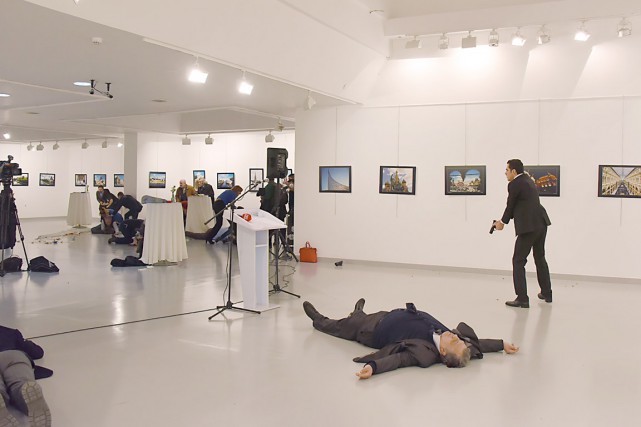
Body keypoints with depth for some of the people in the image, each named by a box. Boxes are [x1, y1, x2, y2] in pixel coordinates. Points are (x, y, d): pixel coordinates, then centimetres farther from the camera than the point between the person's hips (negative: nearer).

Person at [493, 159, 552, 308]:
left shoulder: (514, 184, -11)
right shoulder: (528, 181, 16)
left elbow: (510, 206, -1)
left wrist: (502, 222, 16)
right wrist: (504, 220, 20)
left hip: (528, 227, -9)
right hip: (541, 223, 9)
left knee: (518, 262, -1)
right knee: (540, 258, 22)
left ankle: (522, 299, -3)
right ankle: (546, 293, 33)